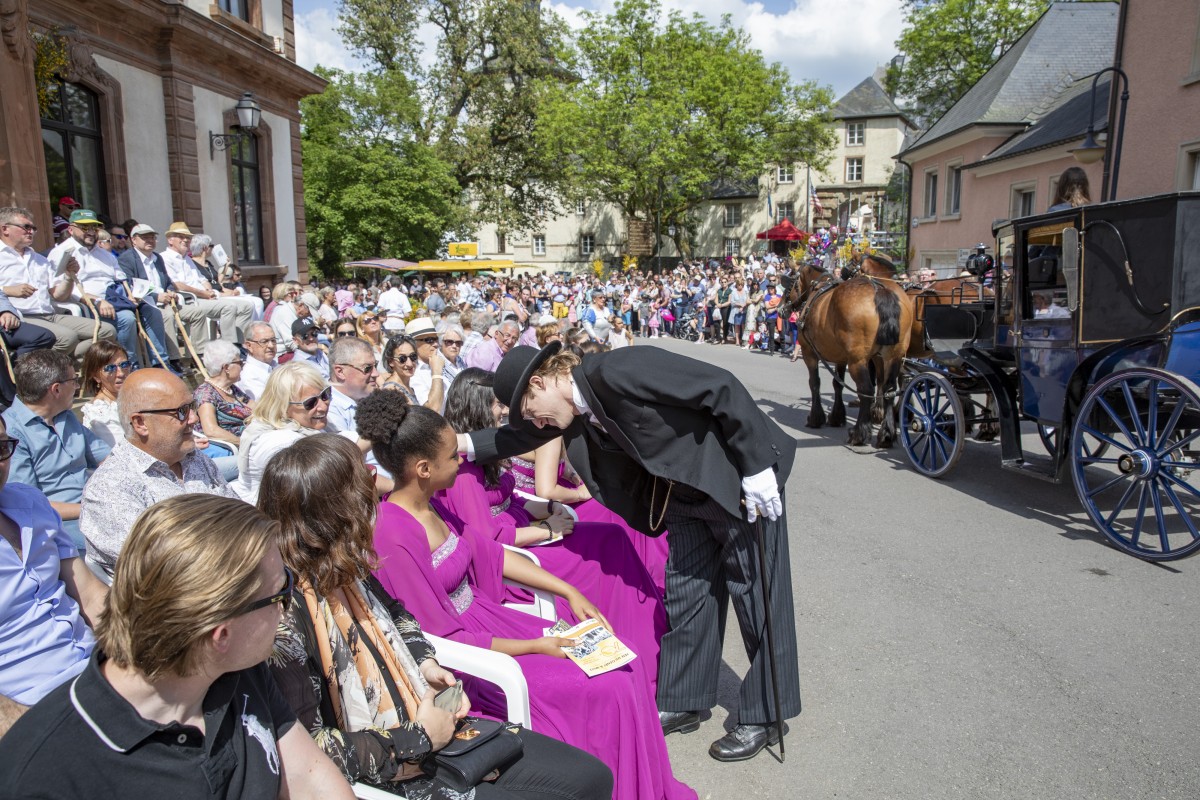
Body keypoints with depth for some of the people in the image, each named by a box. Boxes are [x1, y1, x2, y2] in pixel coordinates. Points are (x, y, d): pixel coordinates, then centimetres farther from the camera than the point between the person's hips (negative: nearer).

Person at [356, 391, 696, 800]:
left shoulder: (431, 505, 0)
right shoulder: (393, 536, -25)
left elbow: (490, 552, 9)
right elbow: (442, 639, -21)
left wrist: (569, 591, 4)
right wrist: (533, 647, -17)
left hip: (487, 616, 8)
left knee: (623, 659, 1)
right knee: (610, 689, -12)